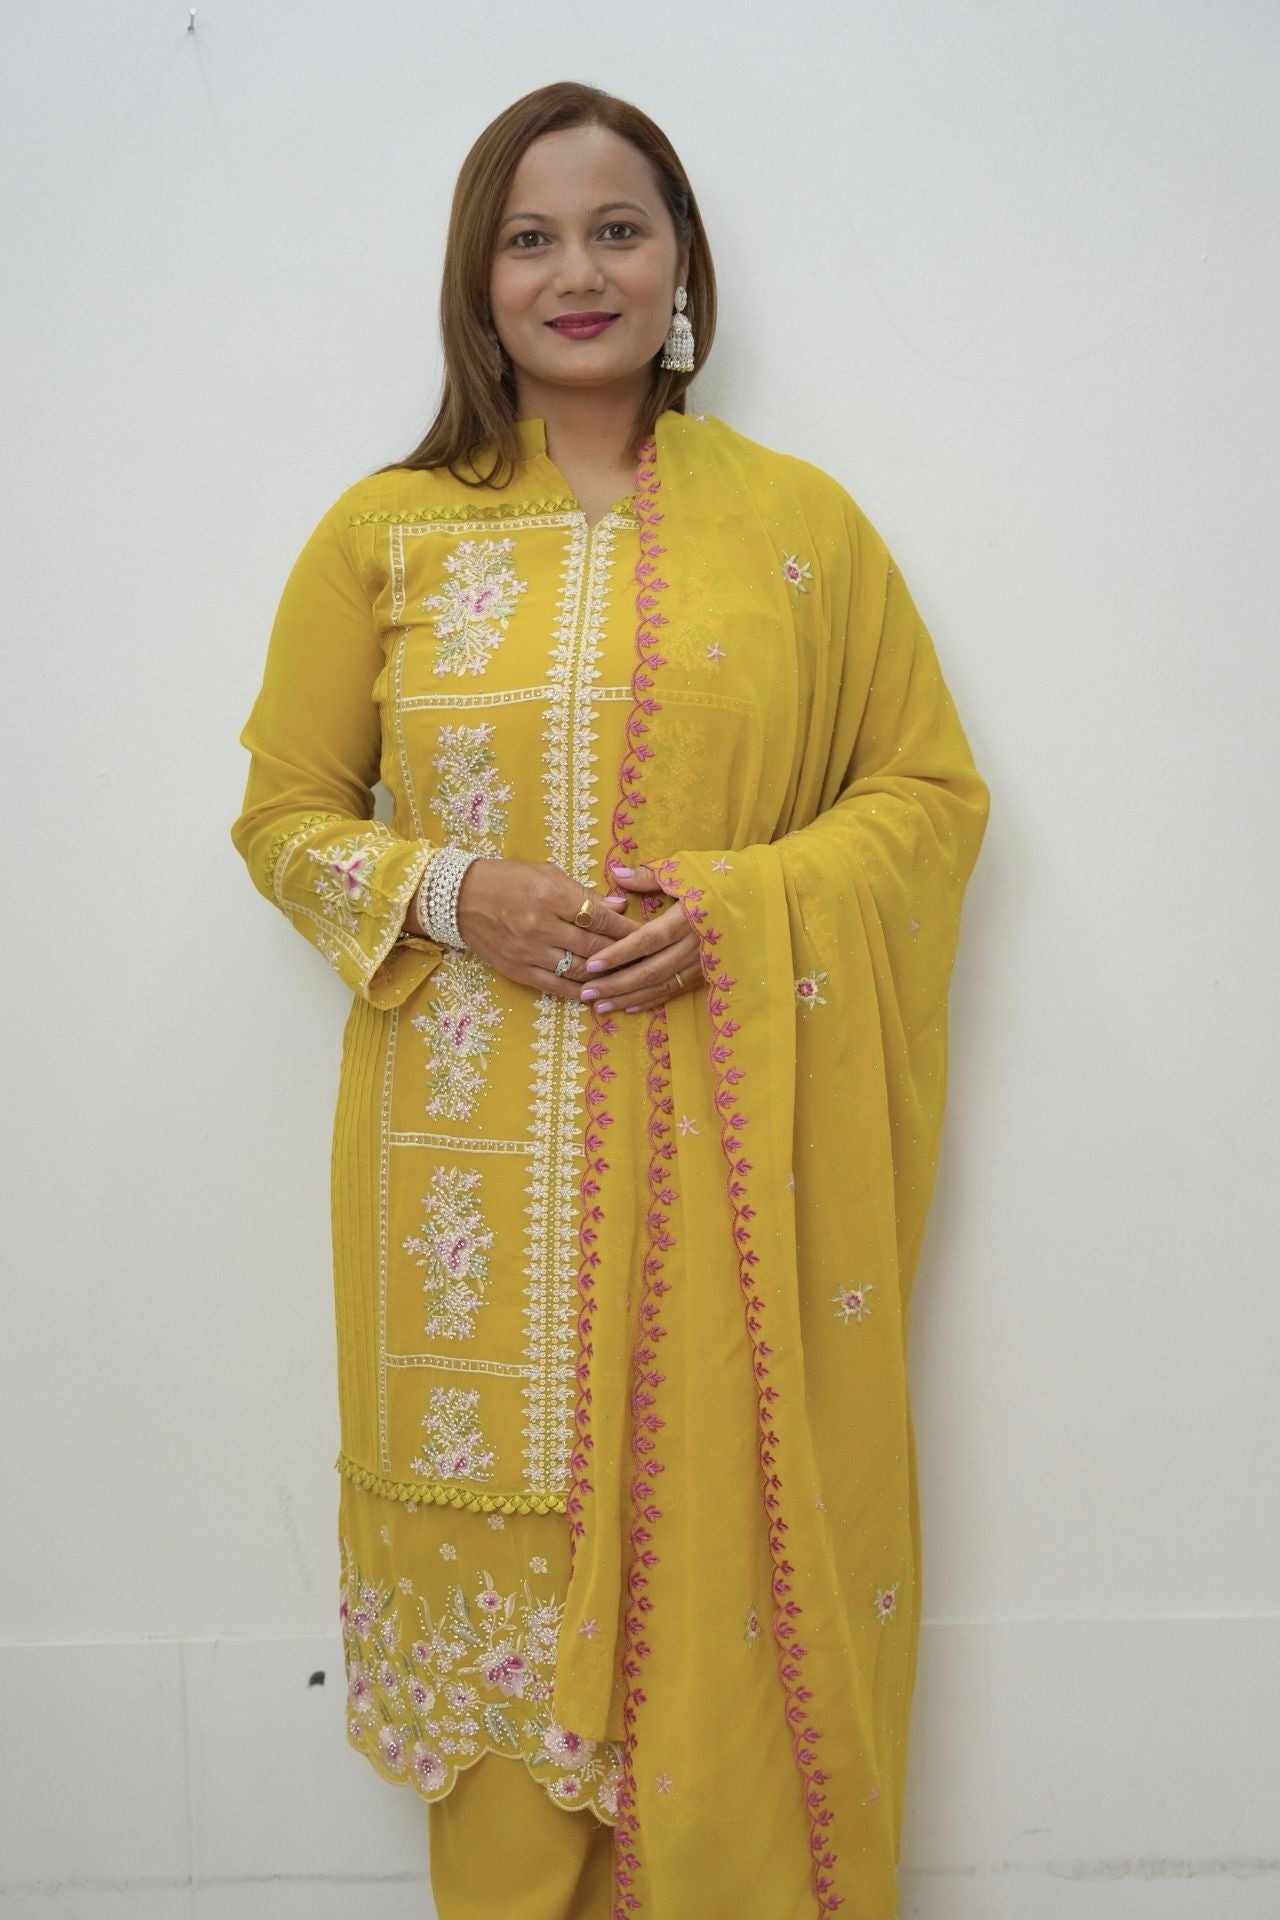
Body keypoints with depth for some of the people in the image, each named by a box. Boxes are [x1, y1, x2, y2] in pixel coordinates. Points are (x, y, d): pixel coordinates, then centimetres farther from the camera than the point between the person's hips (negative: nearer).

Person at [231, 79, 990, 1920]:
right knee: (501, 1550, 8)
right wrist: (449, 895, -10)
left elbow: (930, 789, 8)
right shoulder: (385, 534, 6)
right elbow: (286, 811, 10)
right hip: (480, 1168, 1)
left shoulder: (800, 520, 5)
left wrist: (747, 902, -10)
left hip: (735, 1153, 0)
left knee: (736, 1554, 5)